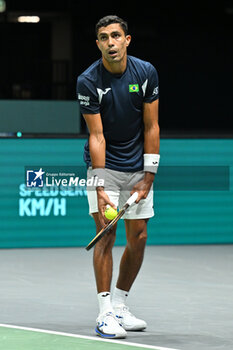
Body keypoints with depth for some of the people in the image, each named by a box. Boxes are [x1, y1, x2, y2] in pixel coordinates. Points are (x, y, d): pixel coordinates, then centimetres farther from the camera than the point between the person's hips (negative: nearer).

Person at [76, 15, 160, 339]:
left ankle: (120, 305, 18)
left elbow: (151, 127, -3)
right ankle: (105, 314, -9)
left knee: (138, 238, 3)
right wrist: (100, 188, -24)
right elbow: (96, 136, -17)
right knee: (106, 234, -12)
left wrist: (148, 177, -7)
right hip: (104, 166, -3)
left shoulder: (146, 73, -8)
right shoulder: (88, 82, -16)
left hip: (138, 168, 3)